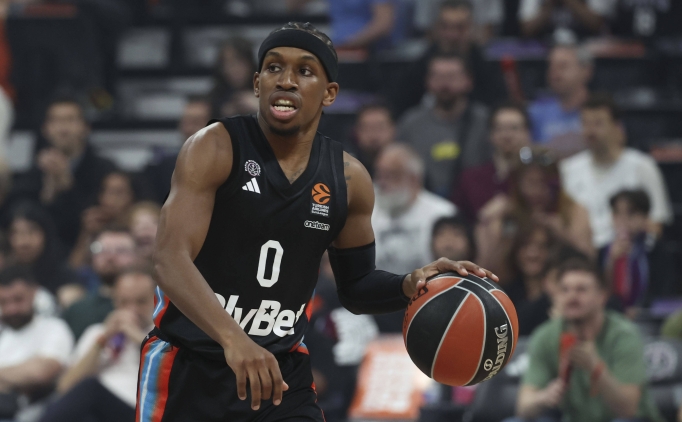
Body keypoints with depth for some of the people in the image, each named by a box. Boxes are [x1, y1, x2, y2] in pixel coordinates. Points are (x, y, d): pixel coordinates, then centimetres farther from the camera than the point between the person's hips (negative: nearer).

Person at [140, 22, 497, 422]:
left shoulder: (349, 179, 1)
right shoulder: (215, 149, -14)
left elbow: (355, 286, 14)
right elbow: (172, 259, -25)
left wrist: (409, 286, -9)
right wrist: (232, 338, -42)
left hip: (283, 369, 4)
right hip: (188, 363, -4)